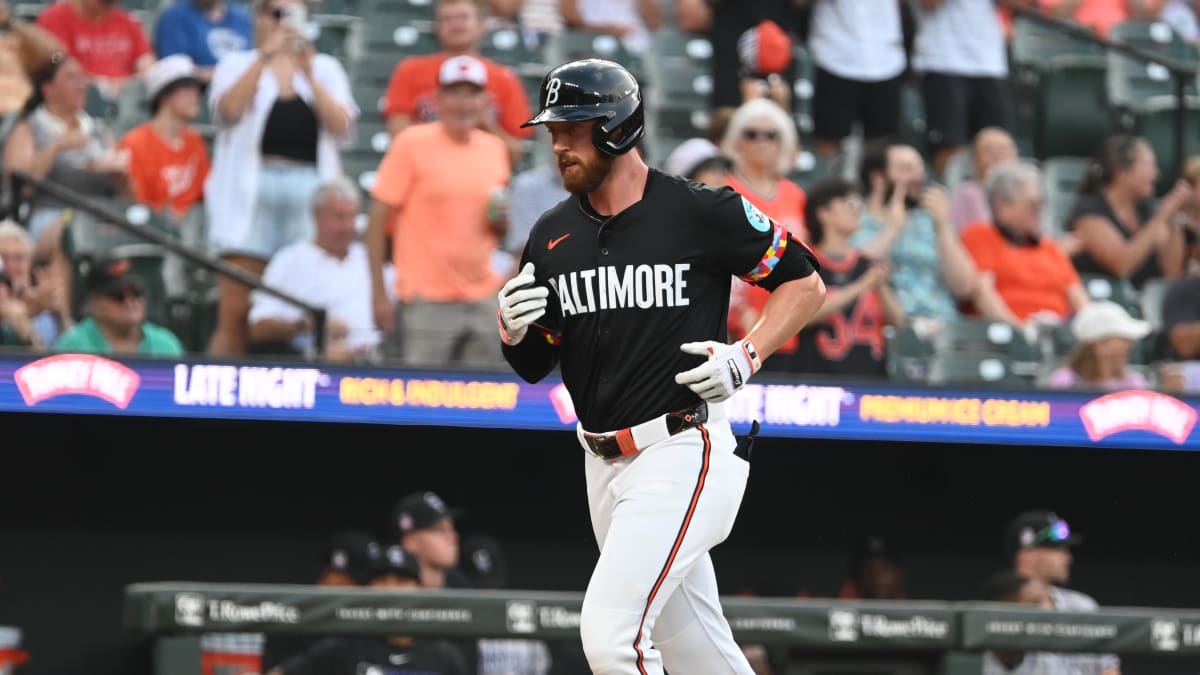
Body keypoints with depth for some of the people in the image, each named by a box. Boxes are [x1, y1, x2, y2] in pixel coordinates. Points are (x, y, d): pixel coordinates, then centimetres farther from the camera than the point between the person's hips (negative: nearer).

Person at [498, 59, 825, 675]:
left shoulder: (701, 213, -8)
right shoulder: (552, 236, 8)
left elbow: (805, 283, 2)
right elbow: (534, 366, 15)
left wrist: (747, 356, -12)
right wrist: (513, 330, -7)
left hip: (682, 454, -7)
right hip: (603, 463, 7)